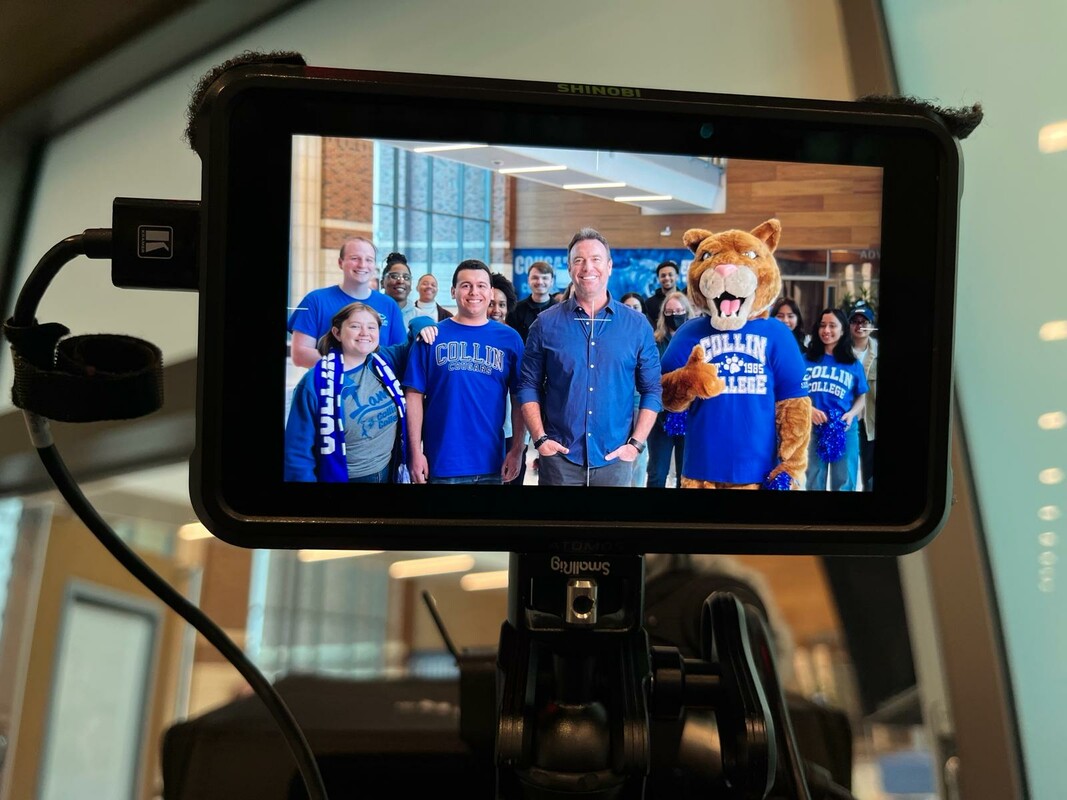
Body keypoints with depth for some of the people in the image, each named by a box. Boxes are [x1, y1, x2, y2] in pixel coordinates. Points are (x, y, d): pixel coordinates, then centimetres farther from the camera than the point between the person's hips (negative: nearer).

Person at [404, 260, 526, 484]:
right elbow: (414, 395, -1)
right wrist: (416, 452, -6)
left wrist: (516, 450, -2)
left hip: (491, 464, 2)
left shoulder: (509, 338, 5)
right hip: (441, 462, -1)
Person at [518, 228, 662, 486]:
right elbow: (529, 385, 5)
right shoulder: (546, 324, 2)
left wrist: (636, 443, -4)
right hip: (559, 457, -1)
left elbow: (652, 390, 6)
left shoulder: (637, 326, 3)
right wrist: (540, 438, -6)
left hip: (615, 459, 1)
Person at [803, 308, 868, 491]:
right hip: (812, 428, 0)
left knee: (844, 485, 6)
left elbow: (861, 397, 10)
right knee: (813, 484, 10)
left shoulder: (854, 365, 8)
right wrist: (809, 409, -16)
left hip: (845, 430, 1)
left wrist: (851, 414, -9)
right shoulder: (806, 360, 4)